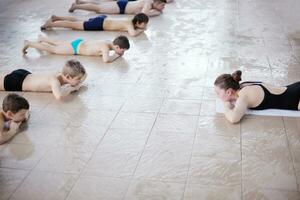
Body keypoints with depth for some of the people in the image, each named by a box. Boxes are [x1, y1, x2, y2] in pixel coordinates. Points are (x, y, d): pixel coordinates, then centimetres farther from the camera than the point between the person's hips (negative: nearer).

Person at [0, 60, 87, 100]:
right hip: (15, 82, -8)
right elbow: (59, 96, -58)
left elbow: (84, 74, 5)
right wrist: (70, 88, -36)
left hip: (25, 74, 8)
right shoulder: (55, 80, -36)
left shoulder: (64, 74, -13)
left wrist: (78, 84, -16)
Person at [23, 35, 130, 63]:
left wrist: (118, 53, -2)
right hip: (75, 47, -8)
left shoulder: (110, 43, -6)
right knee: (53, 49, 6)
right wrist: (116, 55, -30)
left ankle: (42, 38, 49)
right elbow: (106, 60, -49)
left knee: (59, 43, 30)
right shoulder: (106, 47, -32)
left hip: (79, 42, 8)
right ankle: (29, 43, 16)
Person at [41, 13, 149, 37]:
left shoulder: (131, 20, 2)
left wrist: (141, 28, 7)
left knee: (78, 21, 21)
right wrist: (140, 30, -22)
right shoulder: (130, 25, -23)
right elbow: (132, 34, -44)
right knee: (74, 25, -3)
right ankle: (50, 24, 3)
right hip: (99, 24, -8)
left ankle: (56, 17, 29)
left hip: (103, 19, 8)